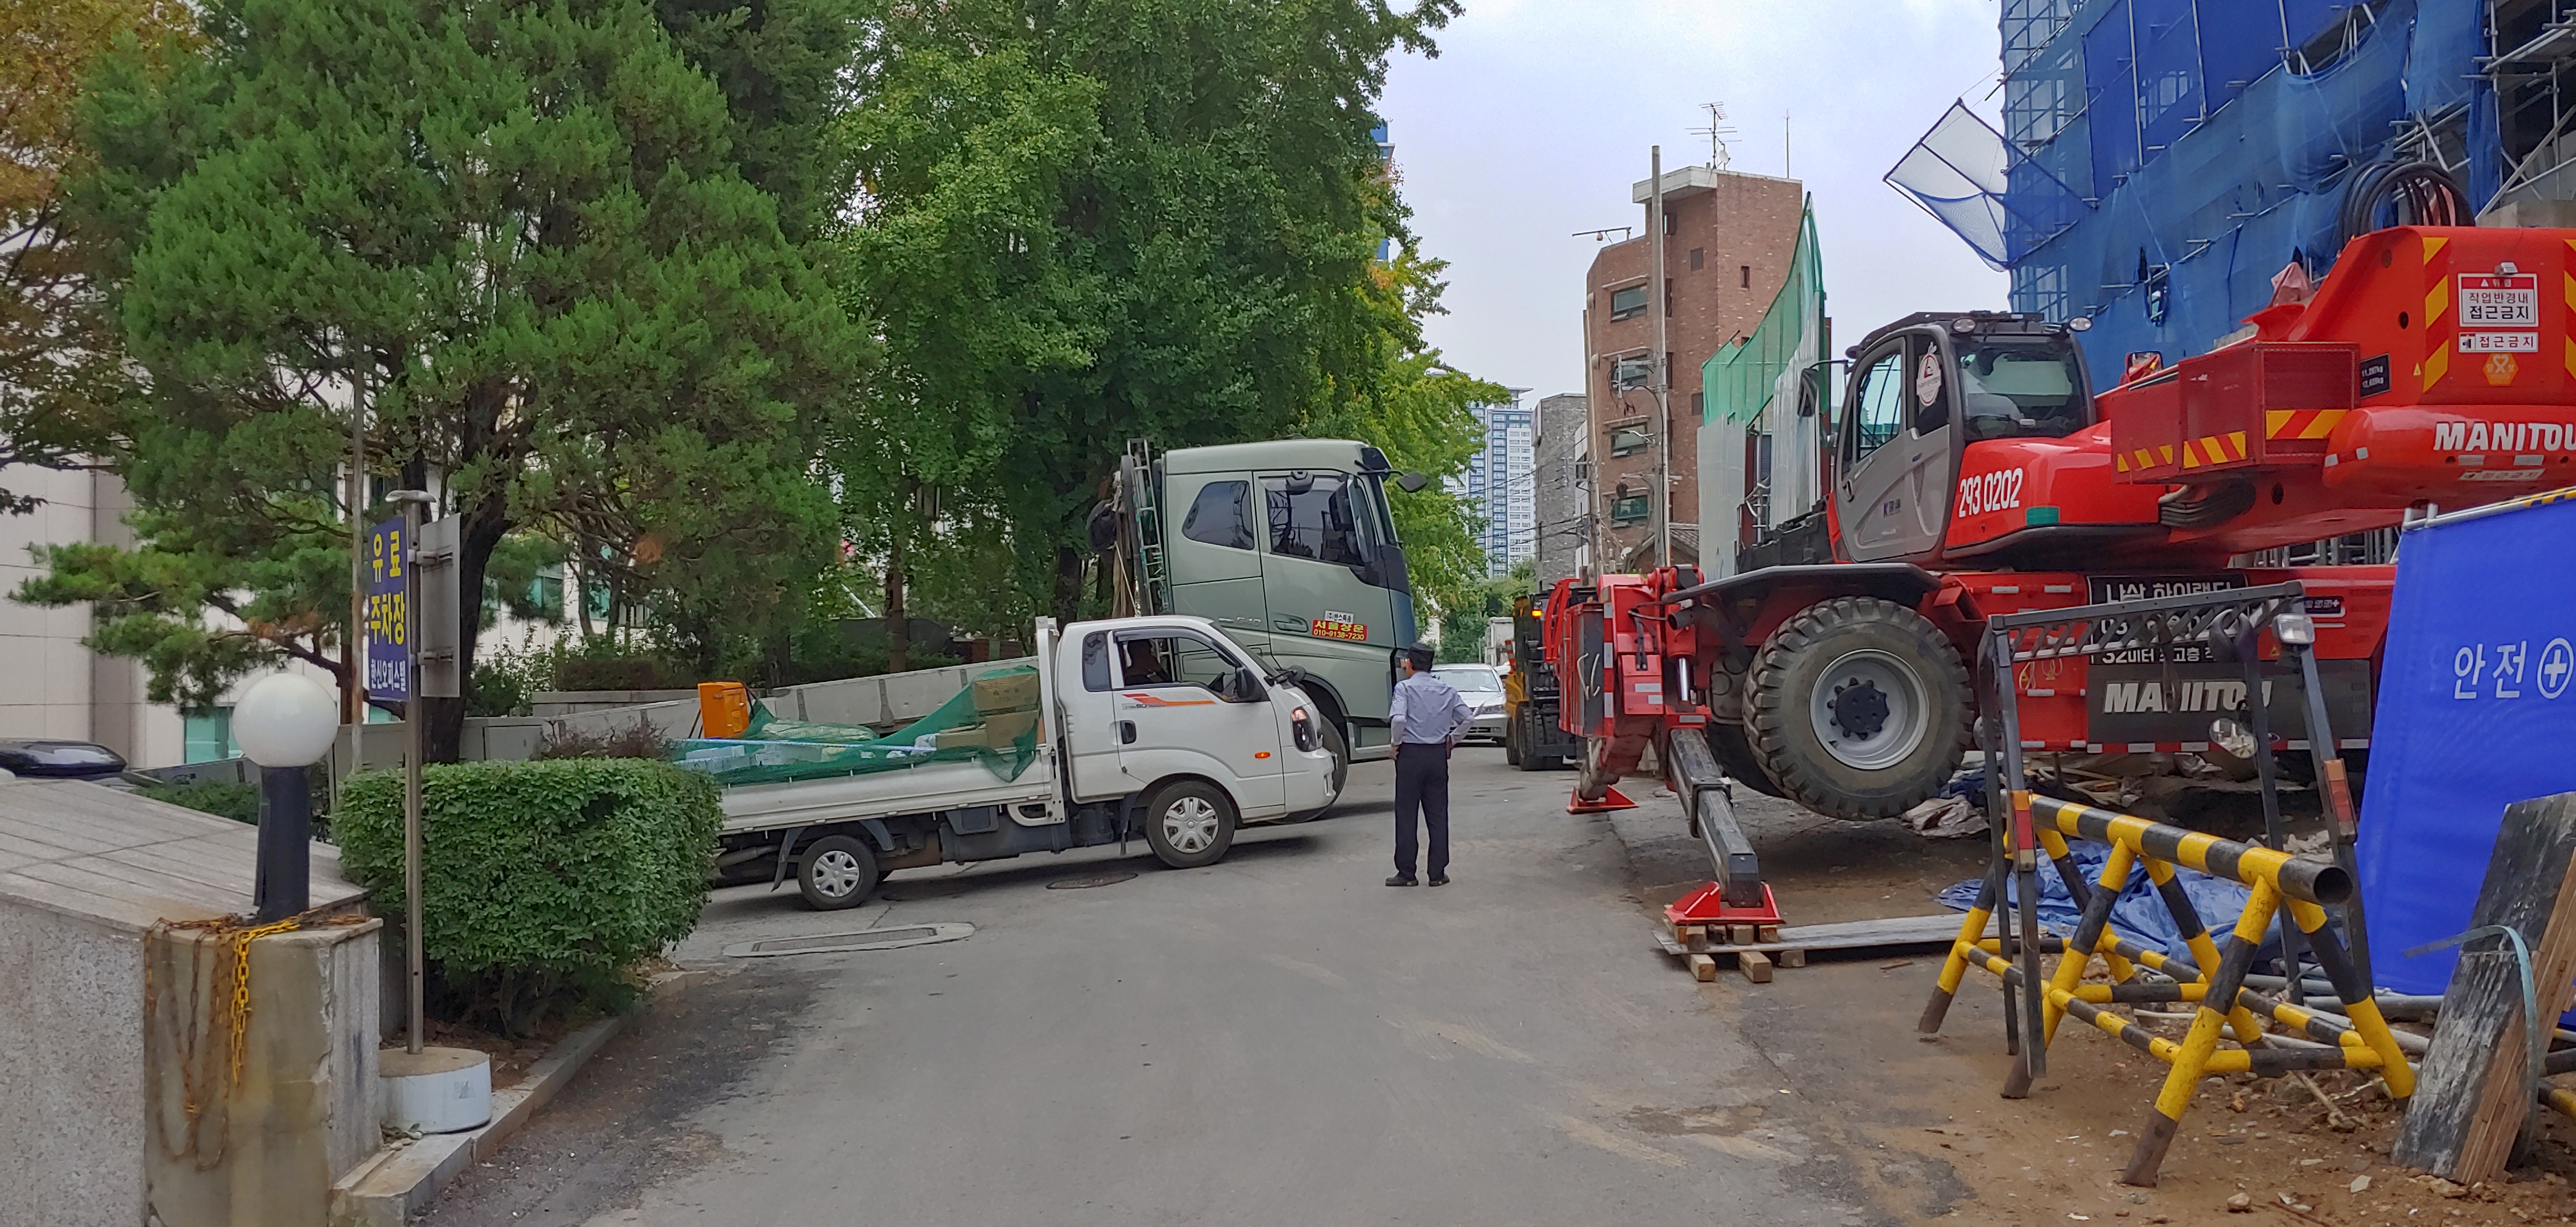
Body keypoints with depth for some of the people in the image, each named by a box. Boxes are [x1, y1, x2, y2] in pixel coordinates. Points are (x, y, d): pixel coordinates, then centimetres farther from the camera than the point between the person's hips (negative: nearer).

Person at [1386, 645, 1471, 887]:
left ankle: (1406, 873, 4)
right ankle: (1438, 873, 9)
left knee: (1406, 815, 2)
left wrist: (1397, 743, -7)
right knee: (1438, 815, 8)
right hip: (1438, 755, 4)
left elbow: (1398, 718, -22)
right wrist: (1452, 740, 13)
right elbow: (1468, 718, 4)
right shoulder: (1446, 690, 8)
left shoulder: (1404, 687, -7)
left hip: (1411, 754, -4)